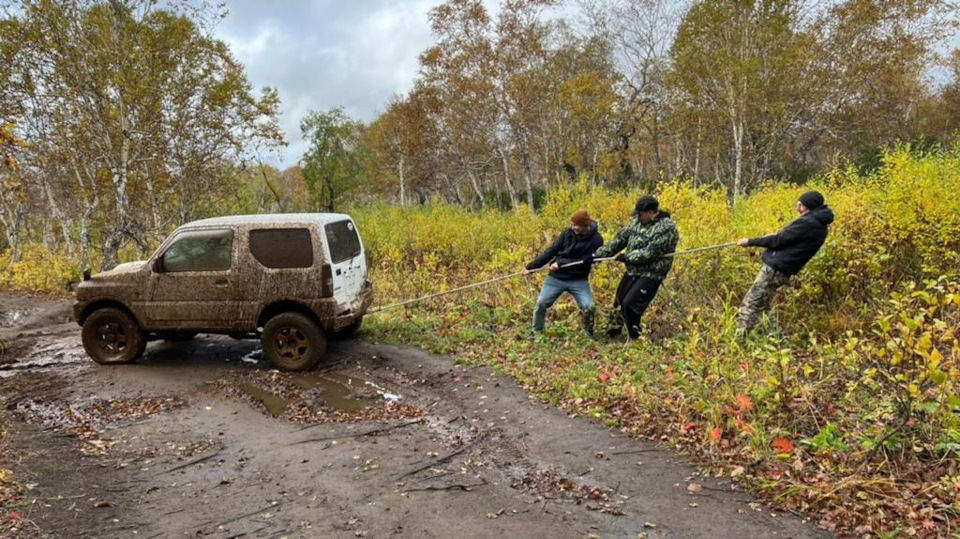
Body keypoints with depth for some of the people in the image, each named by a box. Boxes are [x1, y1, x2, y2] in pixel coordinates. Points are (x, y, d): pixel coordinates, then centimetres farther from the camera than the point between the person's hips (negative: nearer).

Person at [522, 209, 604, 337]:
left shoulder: (596, 240, -10)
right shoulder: (567, 233, -4)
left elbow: (585, 262, -14)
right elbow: (551, 251, -2)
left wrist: (560, 263, -18)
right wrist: (531, 267, -7)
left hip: (578, 280, -2)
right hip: (556, 277, 2)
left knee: (589, 307, -16)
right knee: (541, 303, -6)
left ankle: (588, 334, 9)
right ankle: (537, 333, 13)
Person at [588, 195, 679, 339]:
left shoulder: (666, 228, -18)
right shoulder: (638, 222, 5)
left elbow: (650, 253, -23)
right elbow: (620, 239, 8)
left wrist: (627, 257, -13)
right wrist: (598, 254, 4)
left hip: (650, 275, -8)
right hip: (632, 272, 8)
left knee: (629, 305, -15)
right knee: (619, 302, 16)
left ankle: (637, 338, 2)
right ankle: (612, 333, 35)